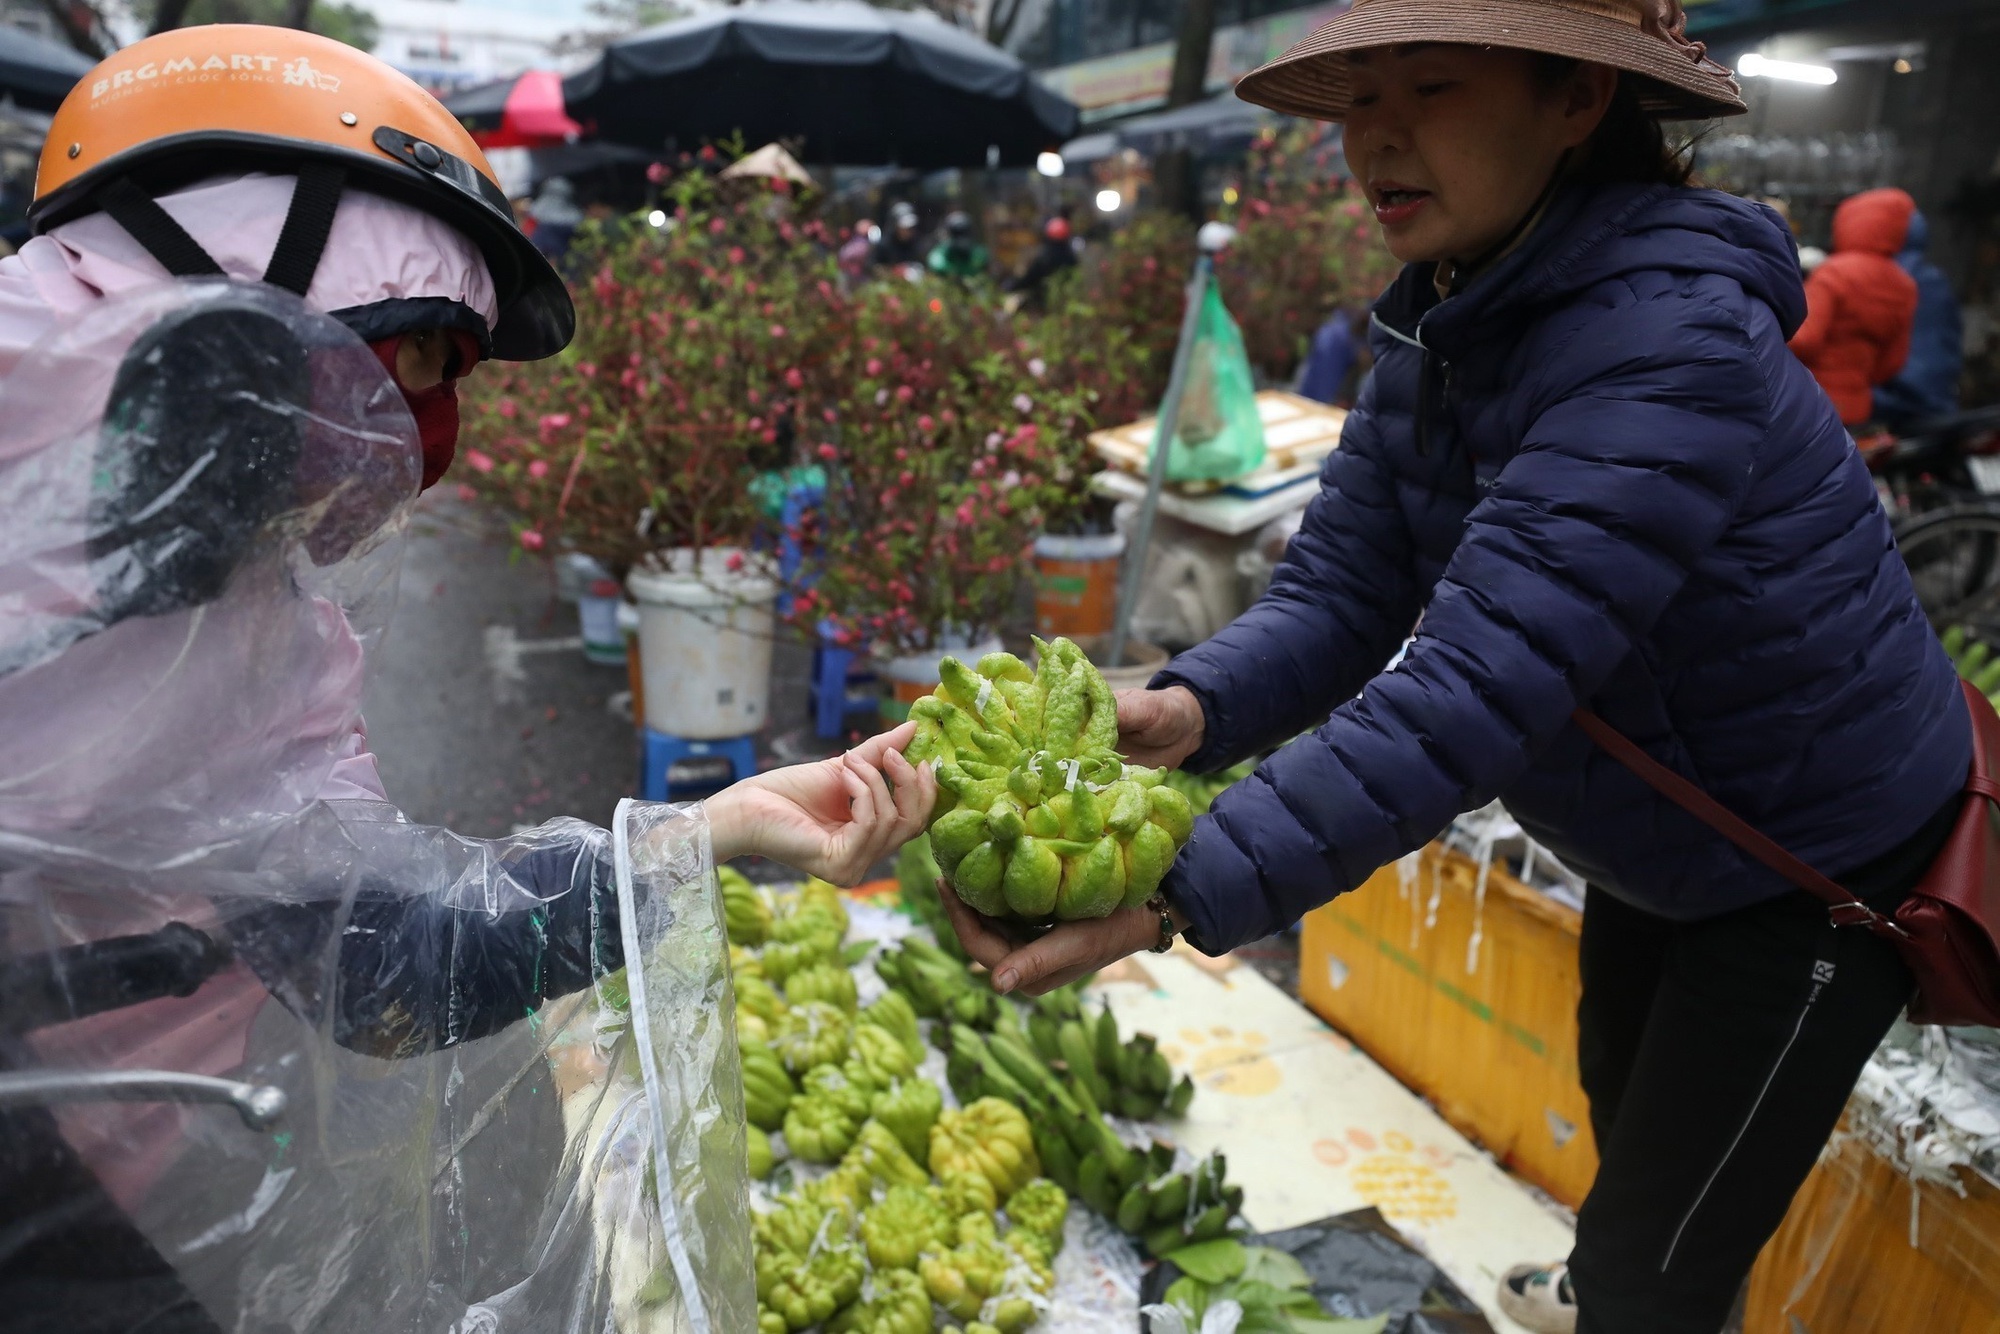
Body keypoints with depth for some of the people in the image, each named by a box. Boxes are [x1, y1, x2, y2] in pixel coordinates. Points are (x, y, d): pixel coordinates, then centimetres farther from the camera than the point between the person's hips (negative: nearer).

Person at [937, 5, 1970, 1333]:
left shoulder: (1669, 345, -35)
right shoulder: (1441, 327, -8)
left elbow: (1482, 682, -43)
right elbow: (1340, 588, -14)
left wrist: (1176, 897, -48)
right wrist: (1191, 707, -34)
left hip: (1823, 861, -8)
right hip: (1661, 840, 8)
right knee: (1619, 1088, 32)